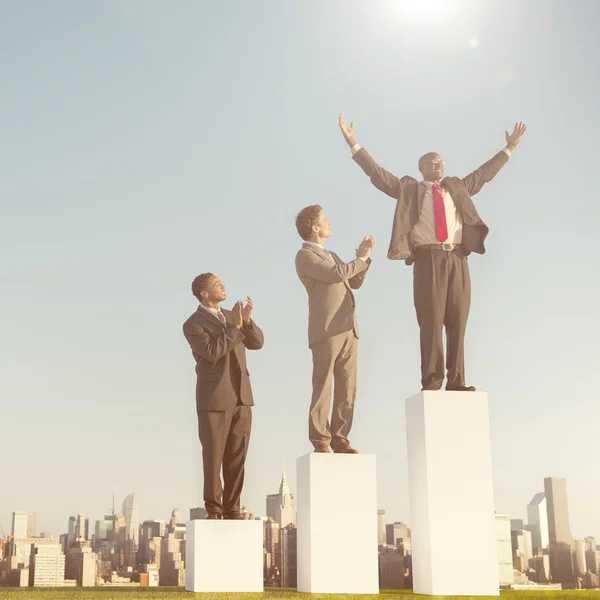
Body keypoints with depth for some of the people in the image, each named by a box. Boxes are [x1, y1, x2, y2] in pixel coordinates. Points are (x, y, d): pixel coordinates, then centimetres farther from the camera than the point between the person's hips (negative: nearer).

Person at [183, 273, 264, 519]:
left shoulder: (231, 316, 15)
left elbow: (257, 342, 7)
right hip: (214, 398, -6)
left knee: (236, 457, 6)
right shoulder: (193, 325, -6)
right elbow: (212, 352, -21)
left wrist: (247, 320, -10)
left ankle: (232, 508, 13)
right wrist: (235, 327, -19)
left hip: (241, 397, 6)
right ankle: (213, 510, 8)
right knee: (213, 457, 0)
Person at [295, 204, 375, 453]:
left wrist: (363, 256, 13)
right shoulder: (305, 255, -1)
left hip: (348, 330, 8)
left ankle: (339, 439, 7)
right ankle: (320, 441, -2)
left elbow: (354, 282, 25)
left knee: (347, 390, 3)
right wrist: (361, 258, 0)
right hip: (326, 330, -8)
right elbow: (337, 274, -13)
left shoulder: (331, 255, 27)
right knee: (323, 389, -6)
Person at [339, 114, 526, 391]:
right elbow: (376, 172, 10)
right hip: (428, 258, -3)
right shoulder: (409, 189, 15)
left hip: (457, 258, 4)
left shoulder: (457, 187, 26)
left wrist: (509, 148, 29)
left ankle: (456, 381, -1)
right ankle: (431, 380, -9)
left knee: (457, 322, -1)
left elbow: (483, 173, 32)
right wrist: (352, 143, 3)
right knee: (431, 321, -9)